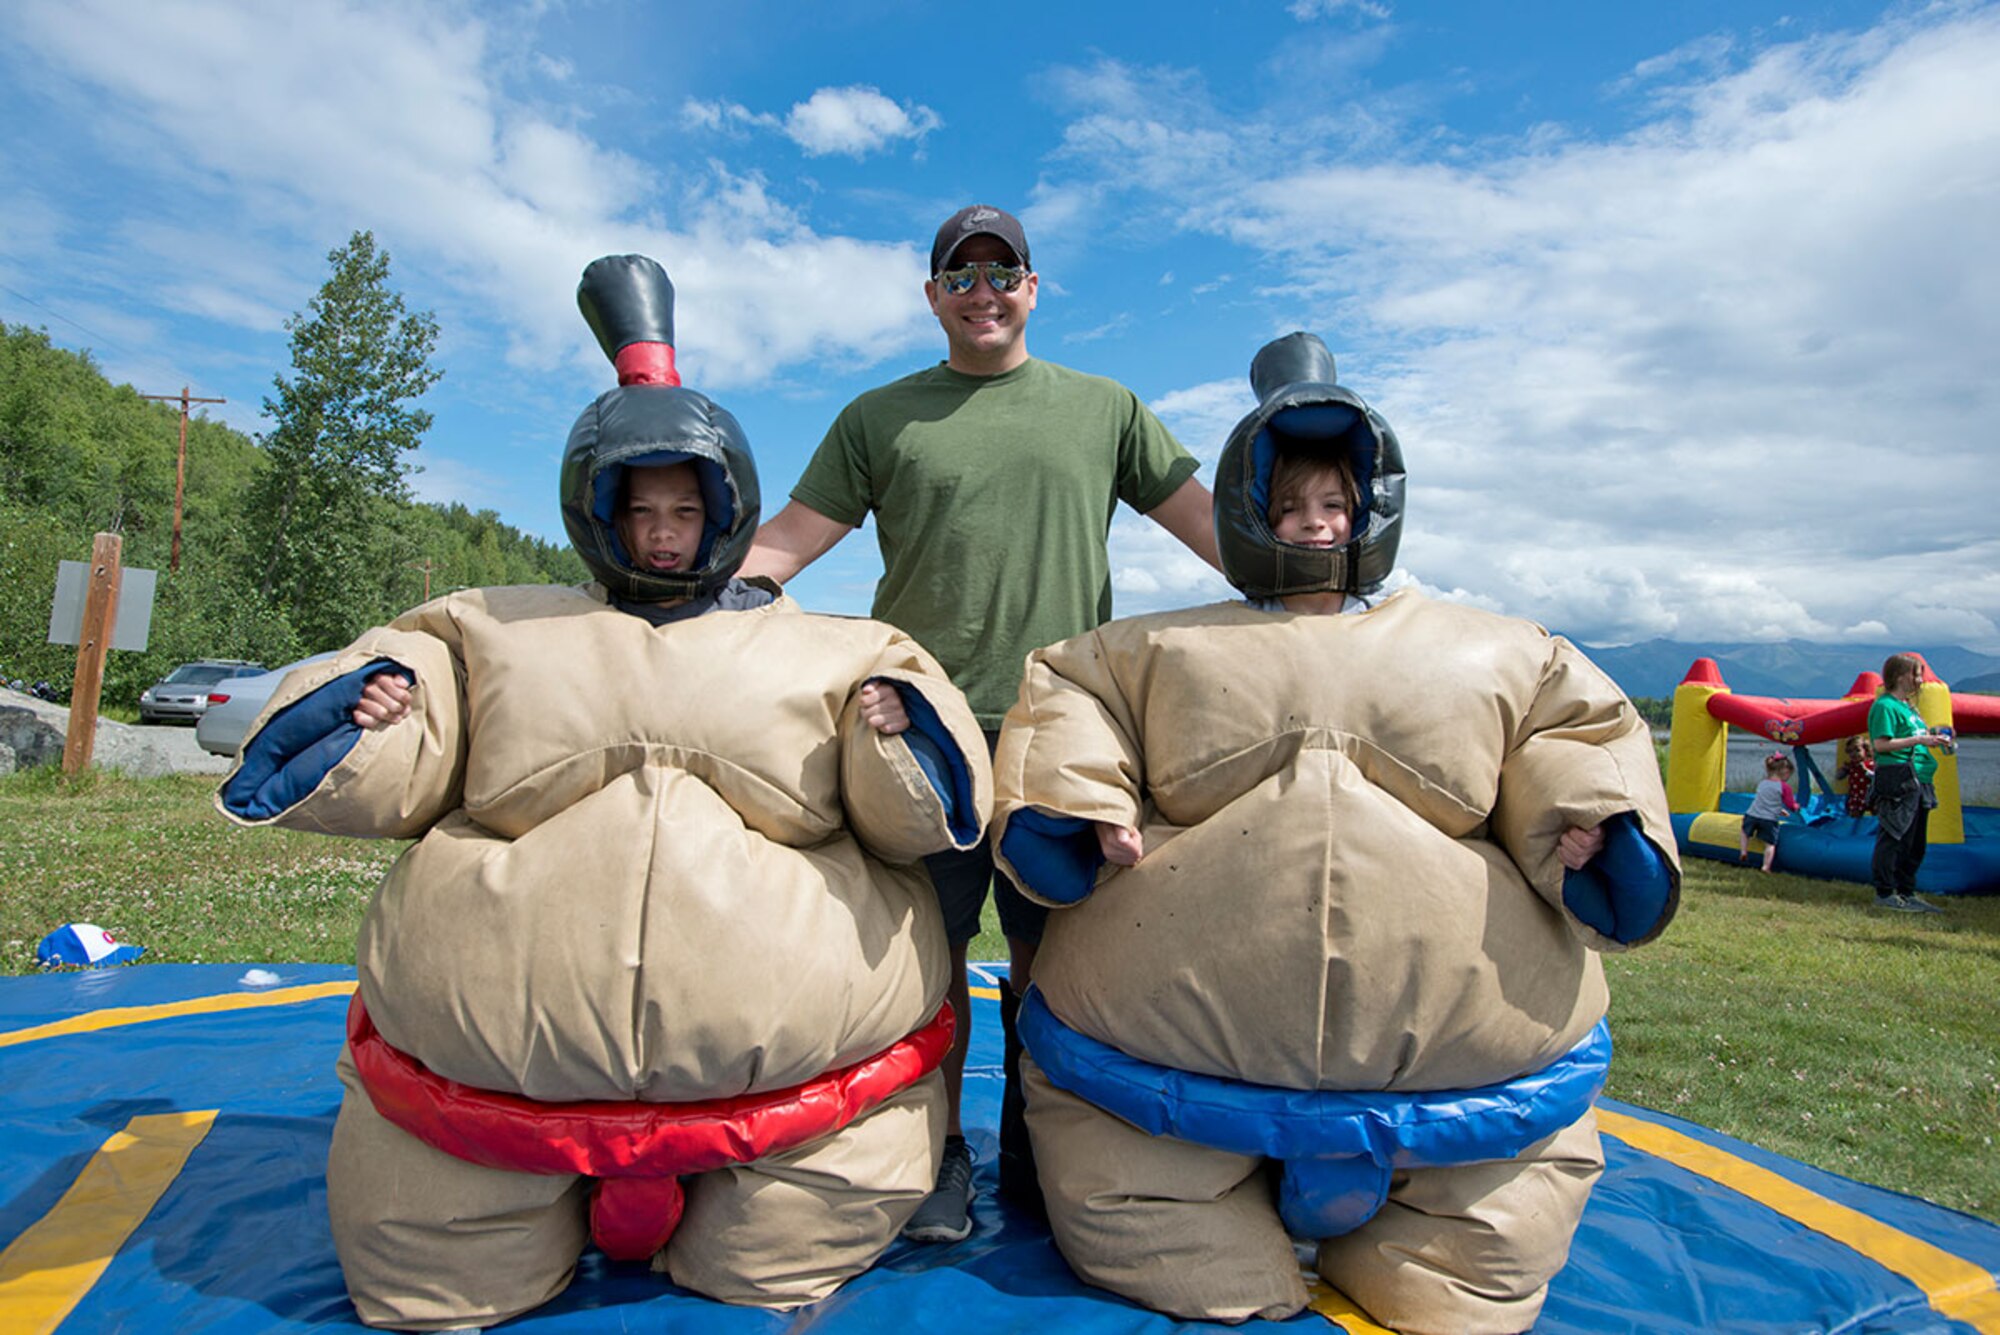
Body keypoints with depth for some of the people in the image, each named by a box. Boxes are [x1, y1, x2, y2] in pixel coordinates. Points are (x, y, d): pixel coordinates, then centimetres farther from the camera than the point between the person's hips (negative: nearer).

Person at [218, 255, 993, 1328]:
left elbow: (918, 821, 4)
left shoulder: (832, 657, 8)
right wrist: (365, 721, -8)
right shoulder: (497, 634, 12)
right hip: (491, 1034, 2)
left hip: (787, 1032, -1)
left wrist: (894, 741, -16)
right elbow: (373, 785, 13)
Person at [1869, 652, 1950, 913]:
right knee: (1893, 837, -6)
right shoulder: (1885, 706, -10)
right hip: (1897, 779, -10)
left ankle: (1907, 892, 22)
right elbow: (1881, 744, -18)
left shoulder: (1907, 706, 18)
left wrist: (1932, 739, 9)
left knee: (1916, 841, 14)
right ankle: (1885, 893, 0)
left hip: (1918, 780, 10)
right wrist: (1918, 740, -17)